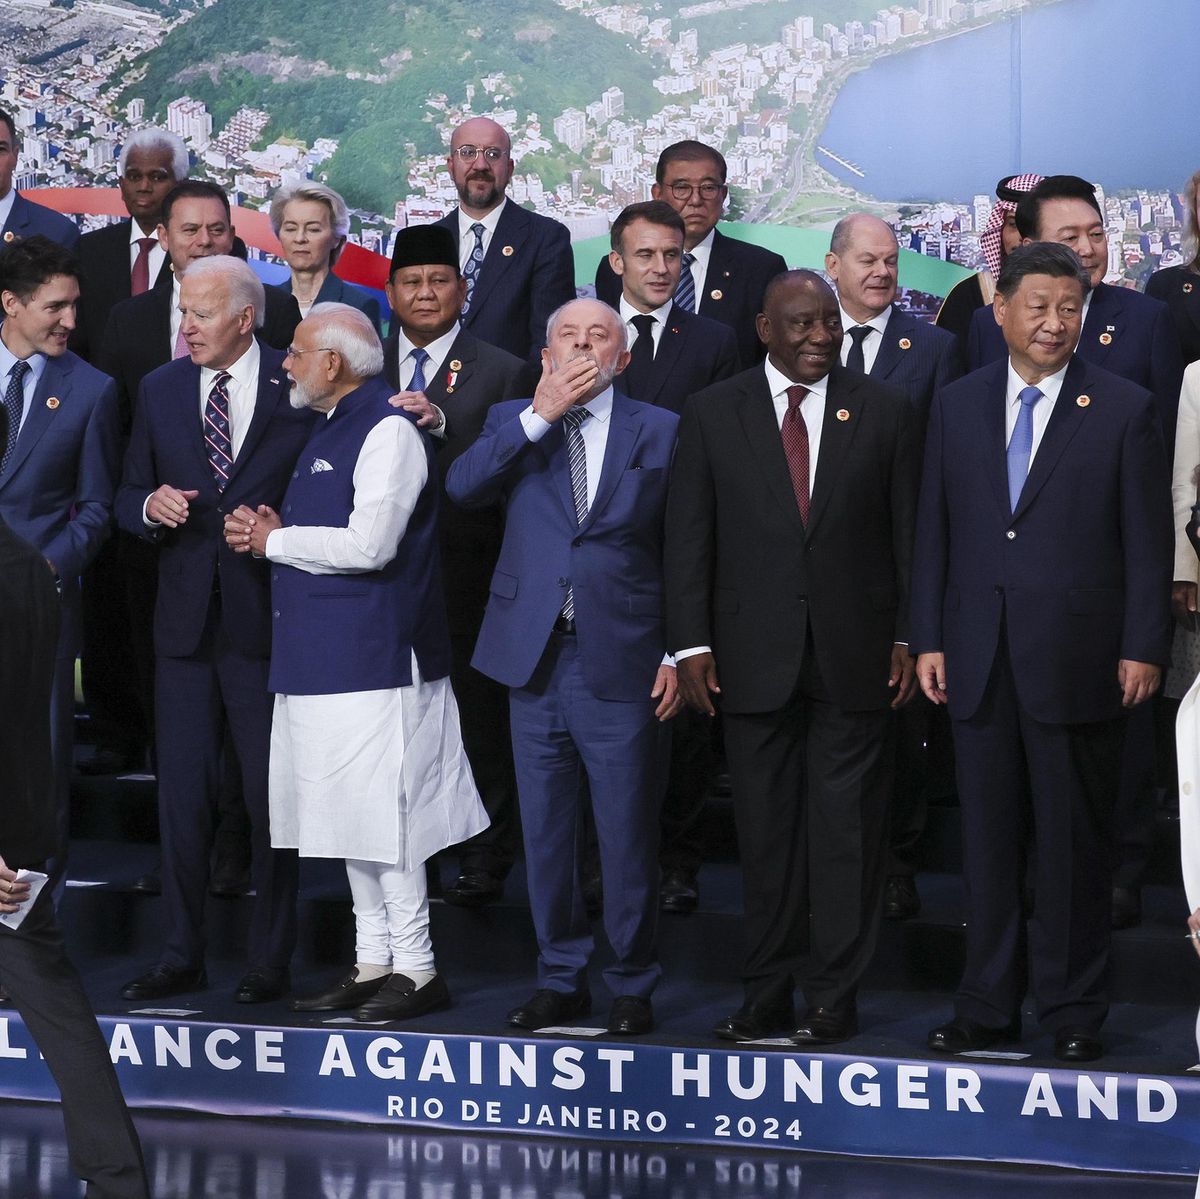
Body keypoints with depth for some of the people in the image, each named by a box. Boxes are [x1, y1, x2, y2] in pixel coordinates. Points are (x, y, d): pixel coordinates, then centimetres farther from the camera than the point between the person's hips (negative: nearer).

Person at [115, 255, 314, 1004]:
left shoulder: (298, 388, -3)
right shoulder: (160, 390, 10)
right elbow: (129, 498, 14)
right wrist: (150, 507, -8)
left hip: (266, 620, -4)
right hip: (185, 621, 4)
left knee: (273, 796, 3)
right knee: (182, 794, 6)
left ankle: (272, 961, 13)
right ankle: (183, 956, 15)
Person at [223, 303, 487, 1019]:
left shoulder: (389, 429, -13)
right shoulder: (333, 428, 18)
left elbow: (368, 544, -22)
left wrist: (275, 541, -10)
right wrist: (271, 528, 6)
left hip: (374, 656, -10)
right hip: (326, 656, 10)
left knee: (382, 812, -7)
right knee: (353, 812, 12)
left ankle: (416, 970, 0)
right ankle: (374, 964, 19)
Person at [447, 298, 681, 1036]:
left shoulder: (658, 430, 5)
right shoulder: (513, 421, 10)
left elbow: (682, 551, 3)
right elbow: (462, 486, -10)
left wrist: (678, 652, -3)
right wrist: (541, 414, -14)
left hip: (621, 664, -3)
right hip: (535, 661, 3)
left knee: (629, 836, 0)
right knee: (546, 834, 10)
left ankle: (633, 987, 12)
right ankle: (561, 978, 21)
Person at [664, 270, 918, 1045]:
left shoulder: (884, 412, 5)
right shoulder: (713, 414, 5)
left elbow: (909, 534, 5)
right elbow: (689, 537, 3)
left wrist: (909, 636, -1)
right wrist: (692, 643, -3)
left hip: (855, 656, 0)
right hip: (755, 655, 1)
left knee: (847, 830, 1)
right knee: (766, 831, 5)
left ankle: (835, 999, 7)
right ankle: (768, 996, 13)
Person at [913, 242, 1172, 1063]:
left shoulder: (1124, 410, -1)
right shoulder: (957, 406, 9)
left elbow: (1148, 540, -2)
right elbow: (934, 530, 10)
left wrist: (1144, 648, -8)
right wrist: (928, 639, 5)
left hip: (1077, 658, -3)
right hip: (980, 659, 3)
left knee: (1076, 842, 4)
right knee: (989, 840, 9)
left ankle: (1074, 1011, 13)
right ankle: (988, 1006, 18)